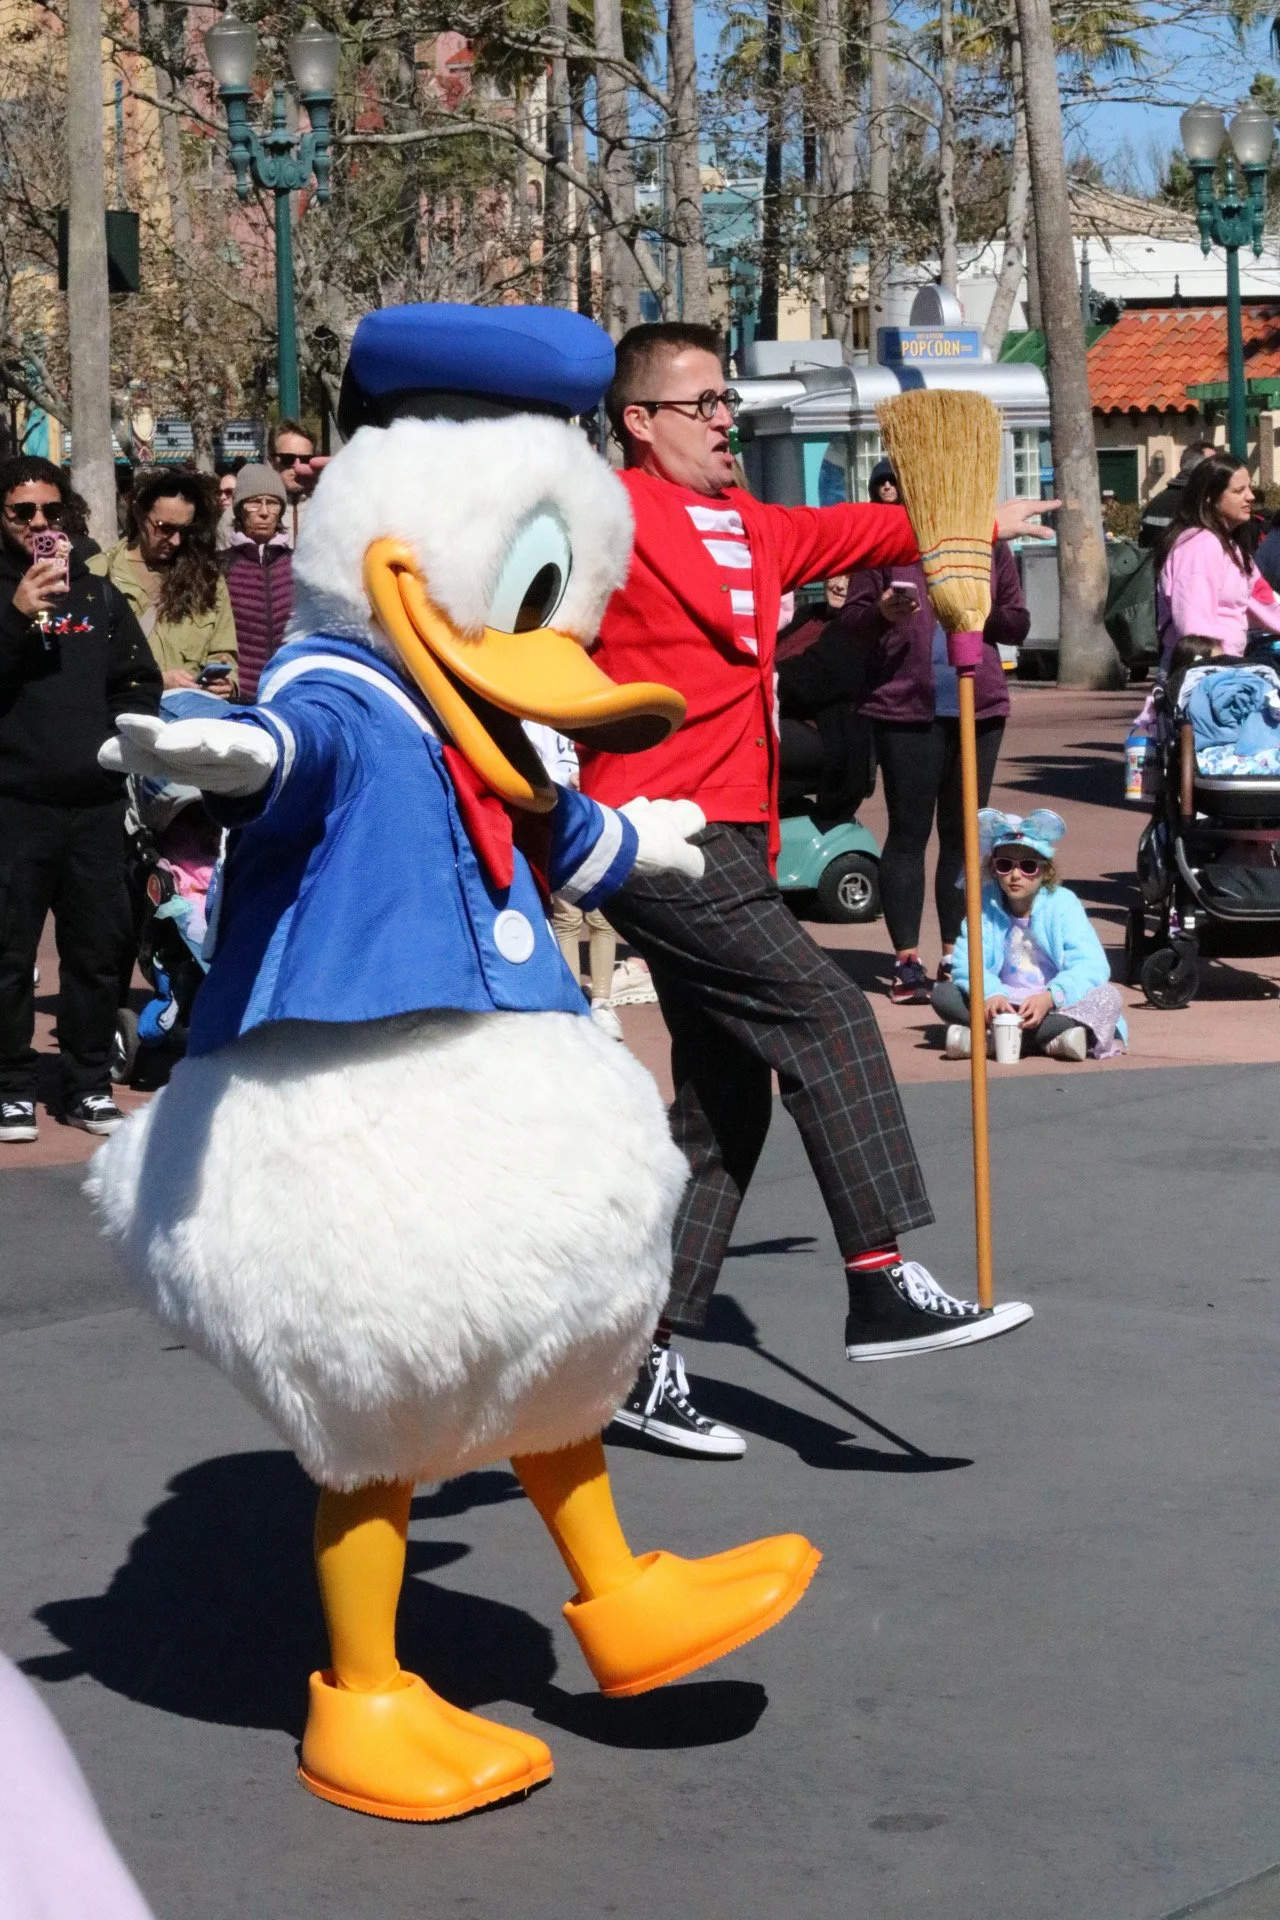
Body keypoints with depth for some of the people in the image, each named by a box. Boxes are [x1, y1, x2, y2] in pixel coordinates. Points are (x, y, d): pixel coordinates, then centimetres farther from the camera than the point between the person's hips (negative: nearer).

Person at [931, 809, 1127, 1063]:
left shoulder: (1062, 903, -7)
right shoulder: (985, 903, -2)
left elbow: (1091, 966, -18)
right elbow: (966, 961, -13)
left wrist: (1050, 997, -36)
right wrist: (990, 994, -35)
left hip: (1054, 1006, -1)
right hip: (1005, 1003, 1)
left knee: (1107, 997, -29)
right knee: (943, 993, -21)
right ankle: (1052, 1040, -35)